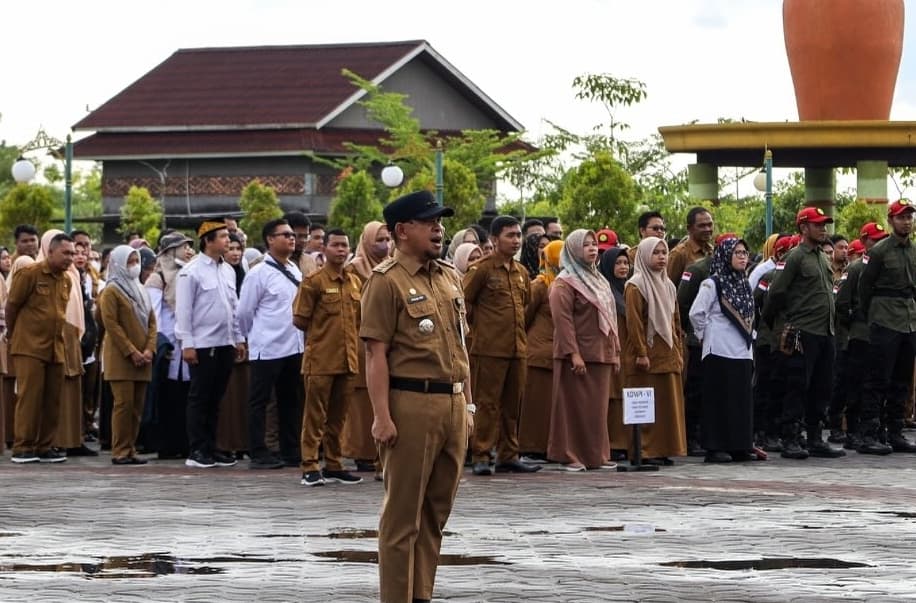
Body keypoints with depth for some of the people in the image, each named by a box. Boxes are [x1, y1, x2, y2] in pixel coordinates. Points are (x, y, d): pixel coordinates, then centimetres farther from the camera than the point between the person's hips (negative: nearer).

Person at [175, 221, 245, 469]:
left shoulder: (228, 271, 12)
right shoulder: (192, 271, -9)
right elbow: (183, 310, -10)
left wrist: (239, 339, 14)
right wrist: (187, 344, -14)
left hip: (225, 344, 6)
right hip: (202, 345, -6)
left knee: (215, 399, 11)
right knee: (199, 399, -1)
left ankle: (210, 448, 17)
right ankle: (197, 451, 2)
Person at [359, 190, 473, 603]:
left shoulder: (449, 277, 15)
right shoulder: (387, 281, -7)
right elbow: (376, 354, -12)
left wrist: (467, 404, 17)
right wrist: (382, 416, -17)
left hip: (453, 405, 7)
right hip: (411, 404, -7)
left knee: (437, 510, 11)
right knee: (403, 512, -2)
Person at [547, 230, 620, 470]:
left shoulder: (598, 281, 19)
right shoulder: (565, 283, -7)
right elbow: (562, 319, -15)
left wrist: (615, 352, 16)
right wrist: (574, 354, -22)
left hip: (601, 354, 7)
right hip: (578, 356, -7)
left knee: (597, 408, 8)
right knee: (575, 407, -5)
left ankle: (596, 455, 13)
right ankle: (571, 456, -2)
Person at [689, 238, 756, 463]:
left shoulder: (744, 284, 15)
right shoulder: (712, 284, -8)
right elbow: (696, 313, -13)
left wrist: (750, 335, 14)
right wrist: (705, 334, -3)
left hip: (742, 351, 7)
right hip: (720, 350, -7)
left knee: (742, 399, 6)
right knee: (719, 399, -6)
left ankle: (740, 447, 10)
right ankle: (715, 447, -4)